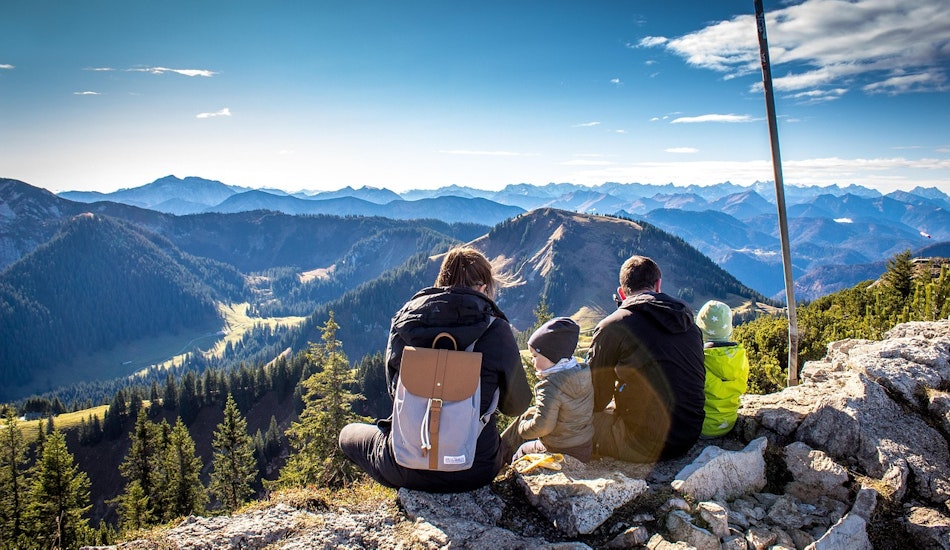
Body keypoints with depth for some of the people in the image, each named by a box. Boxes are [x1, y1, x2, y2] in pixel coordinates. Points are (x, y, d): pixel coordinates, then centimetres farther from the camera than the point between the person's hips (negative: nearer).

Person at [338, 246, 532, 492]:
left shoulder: (404, 320, -5)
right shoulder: (496, 329, -12)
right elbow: (516, 406, 0)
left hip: (406, 470, -1)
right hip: (476, 470, 2)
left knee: (349, 433, 29)